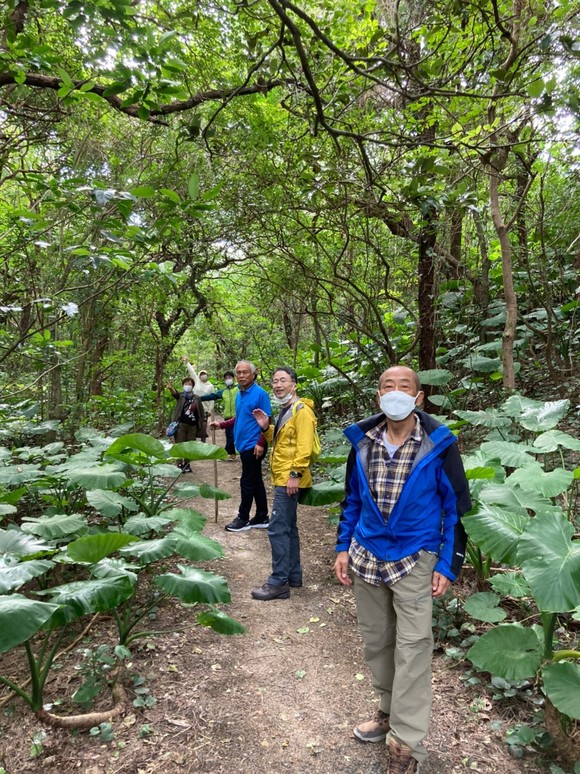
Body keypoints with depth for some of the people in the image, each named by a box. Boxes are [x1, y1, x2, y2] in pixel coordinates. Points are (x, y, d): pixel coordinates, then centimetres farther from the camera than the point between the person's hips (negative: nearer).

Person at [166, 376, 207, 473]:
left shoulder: (196, 398, 9)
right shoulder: (181, 395, 3)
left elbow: (201, 412, 10)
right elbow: (175, 393, -21)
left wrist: (203, 424, 3)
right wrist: (170, 388, -44)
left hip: (192, 425, 2)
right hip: (181, 424, -2)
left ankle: (187, 464, 19)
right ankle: (179, 465, 4)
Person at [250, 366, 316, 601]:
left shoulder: (301, 410, -14)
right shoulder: (285, 410, 17)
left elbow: (304, 446, -22)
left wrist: (295, 474, -25)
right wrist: (266, 427, 10)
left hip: (289, 479, -11)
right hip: (282, 477, 11)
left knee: (278, 529, -10)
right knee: (288, 527, 15)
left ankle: (279, 582, -3)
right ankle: (293, 574, 25)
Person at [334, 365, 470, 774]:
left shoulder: (438, 445, -12)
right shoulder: (362, 441, -2)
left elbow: (456, 507, -5)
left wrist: (448, 565, -7)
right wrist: (343, 547, 6)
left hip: (414, 561, -4)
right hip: (366, 556, 4)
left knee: (412, 649, 2)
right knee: (375, 641, 17)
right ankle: (390, 709, 39)